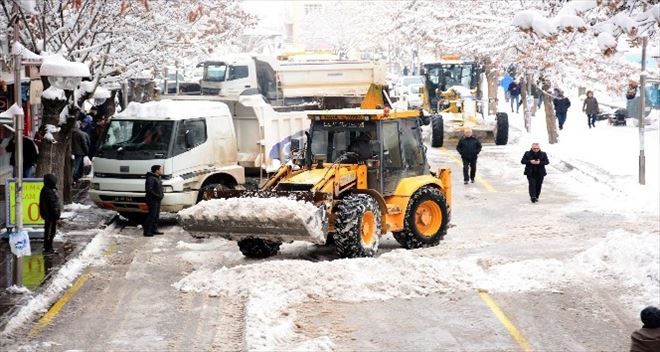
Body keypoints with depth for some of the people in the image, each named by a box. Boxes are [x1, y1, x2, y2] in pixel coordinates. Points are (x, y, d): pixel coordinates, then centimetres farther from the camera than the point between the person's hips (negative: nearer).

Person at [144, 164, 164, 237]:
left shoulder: (157, 178, 16)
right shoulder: (151, 178, -16)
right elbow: (149, 189, -23)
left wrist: (161, 195, 12)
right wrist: (157, 195, -20)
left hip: (157, 200, 10)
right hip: (152, 200, -10)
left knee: (156, 215, 14)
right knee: (152, 215, -10)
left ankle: (154, 230, 21)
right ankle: (147, 231, -7)